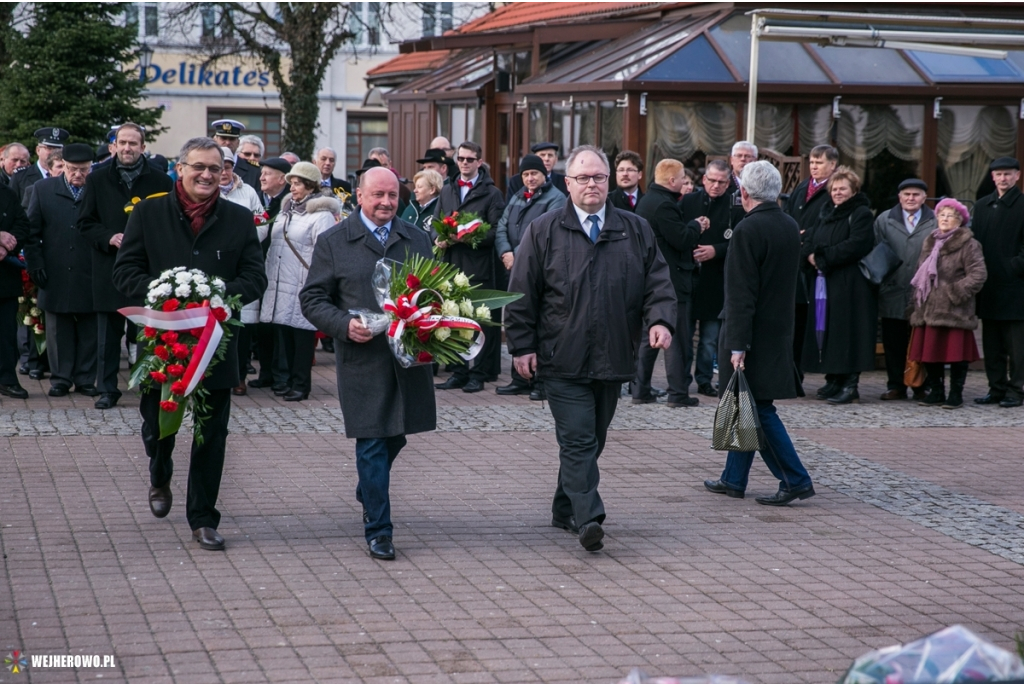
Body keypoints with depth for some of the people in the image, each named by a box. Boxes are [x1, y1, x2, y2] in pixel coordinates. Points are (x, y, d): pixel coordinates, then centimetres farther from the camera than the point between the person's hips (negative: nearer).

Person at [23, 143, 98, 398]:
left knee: (89, 331, 5)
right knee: (59, 330, 8)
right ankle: (60, 379, 16)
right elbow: (32, 230, 7)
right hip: (55, 276, 1)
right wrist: (35, 265, -2)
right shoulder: (43, 189, 6)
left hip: (90, 276, -1)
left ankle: (86, 379, 14)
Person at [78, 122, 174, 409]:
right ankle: (107, 388, 11)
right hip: (109, 267, 1)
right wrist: (109, 238, -10)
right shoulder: (97, 179, 7)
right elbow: (85, 221, 6)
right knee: (108, 332, 4)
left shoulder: (161, 181, 5)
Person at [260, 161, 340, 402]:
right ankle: (291, 380, 18)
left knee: (302, 335, -2)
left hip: (303, 287, -8)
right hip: (281, 286, 8)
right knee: (285, 335, 10)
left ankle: (301, 384, 4)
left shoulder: (321, 215, -8)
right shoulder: (286, 210, 17)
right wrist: (269, 276, 18)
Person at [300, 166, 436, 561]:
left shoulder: (417, 240, 12)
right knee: (372, 443, -4)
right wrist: (344, 325, -17)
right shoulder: (333, 243, 1)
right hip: (363, 360, -4)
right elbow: (312, 299, 1)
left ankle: (368, 493, 44)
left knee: (395, 436, 15)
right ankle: (378, 529, 4)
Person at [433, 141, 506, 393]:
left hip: (478, 268, -5)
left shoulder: (491, 193, 0)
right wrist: (439, 239, -3)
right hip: (451, 265, 5)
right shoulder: (447, 191, 17)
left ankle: (478, 374, 4)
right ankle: (458, 372, 14)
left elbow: (496, 231, -8)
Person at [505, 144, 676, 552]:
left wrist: (660, 320, -12)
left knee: (592, 440, 12)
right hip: (562, 360, -4)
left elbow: (658, 283, 8)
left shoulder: (636, 231, 10)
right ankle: (588, 518, -19)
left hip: (612, 360, 4)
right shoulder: (544, 232, 3)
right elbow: (523, 293, 3)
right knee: (578, 440, -11)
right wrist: (521, 346, -2)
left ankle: (566, 510, 26)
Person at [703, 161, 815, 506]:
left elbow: (741, 294, -20)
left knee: (757, 408, -4)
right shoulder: (791, 227, 8)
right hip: (779, 332, 8)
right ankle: (734, 479, 23)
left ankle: (795, 480, -6)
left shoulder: (748, 230, -17)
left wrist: (737, 345, -20)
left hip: (754, 334, -8)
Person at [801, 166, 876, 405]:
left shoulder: (861, 214, -5)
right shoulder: (827, 214, 19)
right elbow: (809, 242, 15)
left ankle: (850, 384, -6)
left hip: (849, 287, -8)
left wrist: (823, 257, -15)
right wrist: (810, 256, -8)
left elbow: (856, 246, -18)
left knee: (846, 331, -8)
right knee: (825, 330, 7)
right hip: (824, 284, 8)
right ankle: (833, 380, 15)